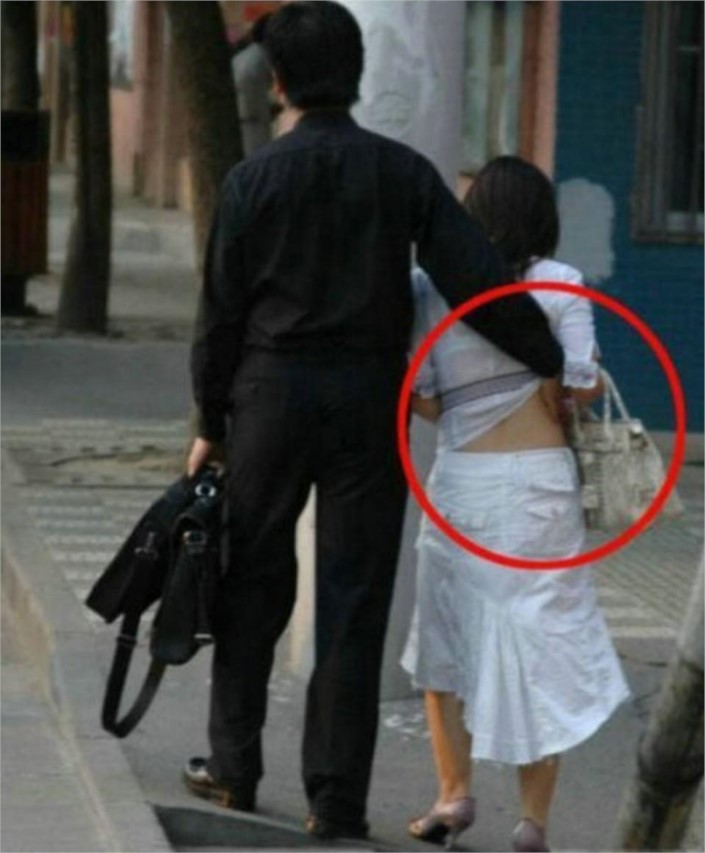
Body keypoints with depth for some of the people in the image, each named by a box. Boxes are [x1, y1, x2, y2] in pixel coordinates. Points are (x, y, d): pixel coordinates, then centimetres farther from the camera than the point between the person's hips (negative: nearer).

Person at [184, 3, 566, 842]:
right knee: (354, 605, 3)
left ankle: (235, 766, 20)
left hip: (272, 395, 0)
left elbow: (221, 312, -1)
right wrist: (554, 363, 1)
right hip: (369, 401, 0)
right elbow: (477, 281, -8)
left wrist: (211, 422, 8)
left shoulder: (254, 179, -4)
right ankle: (337, 798, 3)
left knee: (254, 586, 14)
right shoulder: (404, 173, -2)